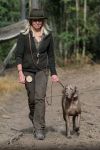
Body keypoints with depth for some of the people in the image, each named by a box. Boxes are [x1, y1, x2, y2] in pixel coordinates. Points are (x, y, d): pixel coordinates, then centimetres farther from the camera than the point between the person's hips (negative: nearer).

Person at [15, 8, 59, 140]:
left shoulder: (48, 35, 0)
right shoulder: (24, 35, -7)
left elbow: (51, 55, 8)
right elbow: (18, 55, -8)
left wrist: (54, 73, 5)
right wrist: (20, 73, -17)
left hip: (42, 70, 0)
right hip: (28, 70, 0)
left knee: (40, 97, -14)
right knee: (32, 98, 8)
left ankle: (39, 129, -11)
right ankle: (33, 115, 41)